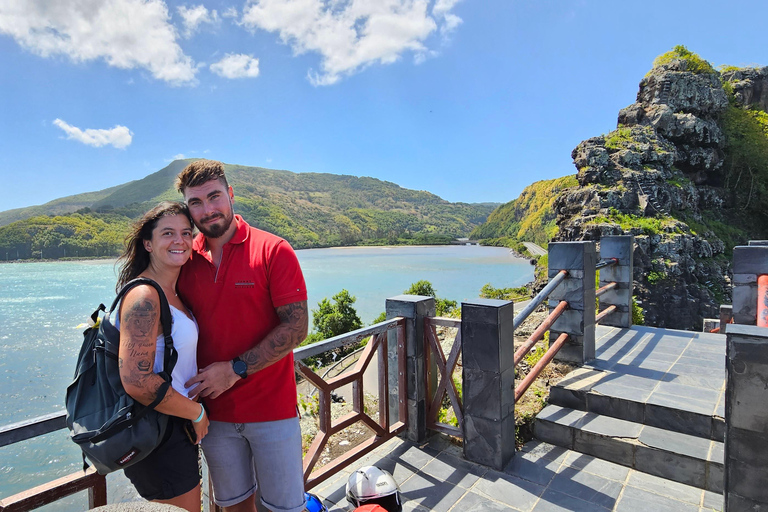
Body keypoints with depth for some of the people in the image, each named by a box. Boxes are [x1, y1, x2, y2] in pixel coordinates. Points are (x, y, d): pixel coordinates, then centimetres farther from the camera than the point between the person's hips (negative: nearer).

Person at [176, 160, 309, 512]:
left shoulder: (273, 250, -11)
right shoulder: (185, 259, 2)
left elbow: (296, 328, -14)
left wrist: (235, 370, -17)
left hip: (271, 407, -3)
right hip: (214, 411, 4)